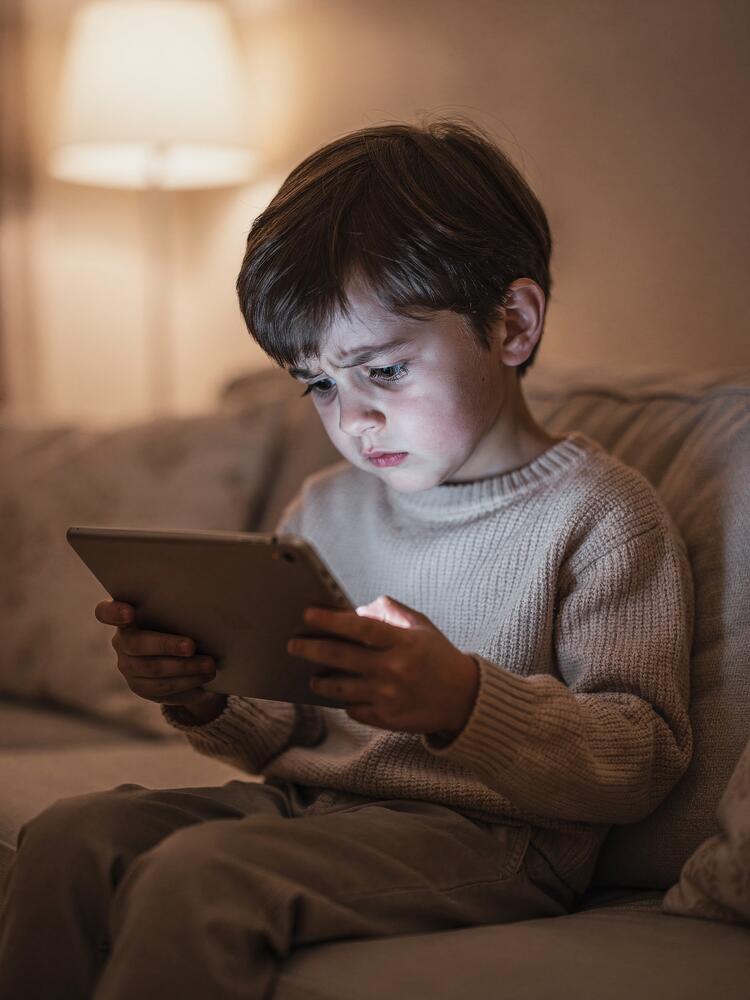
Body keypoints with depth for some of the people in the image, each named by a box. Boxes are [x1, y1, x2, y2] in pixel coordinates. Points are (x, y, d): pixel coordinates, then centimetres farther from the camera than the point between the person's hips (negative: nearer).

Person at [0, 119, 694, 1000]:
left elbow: (644, 761, -12)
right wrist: (204, 700, -3)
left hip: (480, 833, -7)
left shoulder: (598, 512, -5)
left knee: (196, 875, -29)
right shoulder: (325, 509, 16)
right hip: (303, 801, 7)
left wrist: (462, 701, -28)